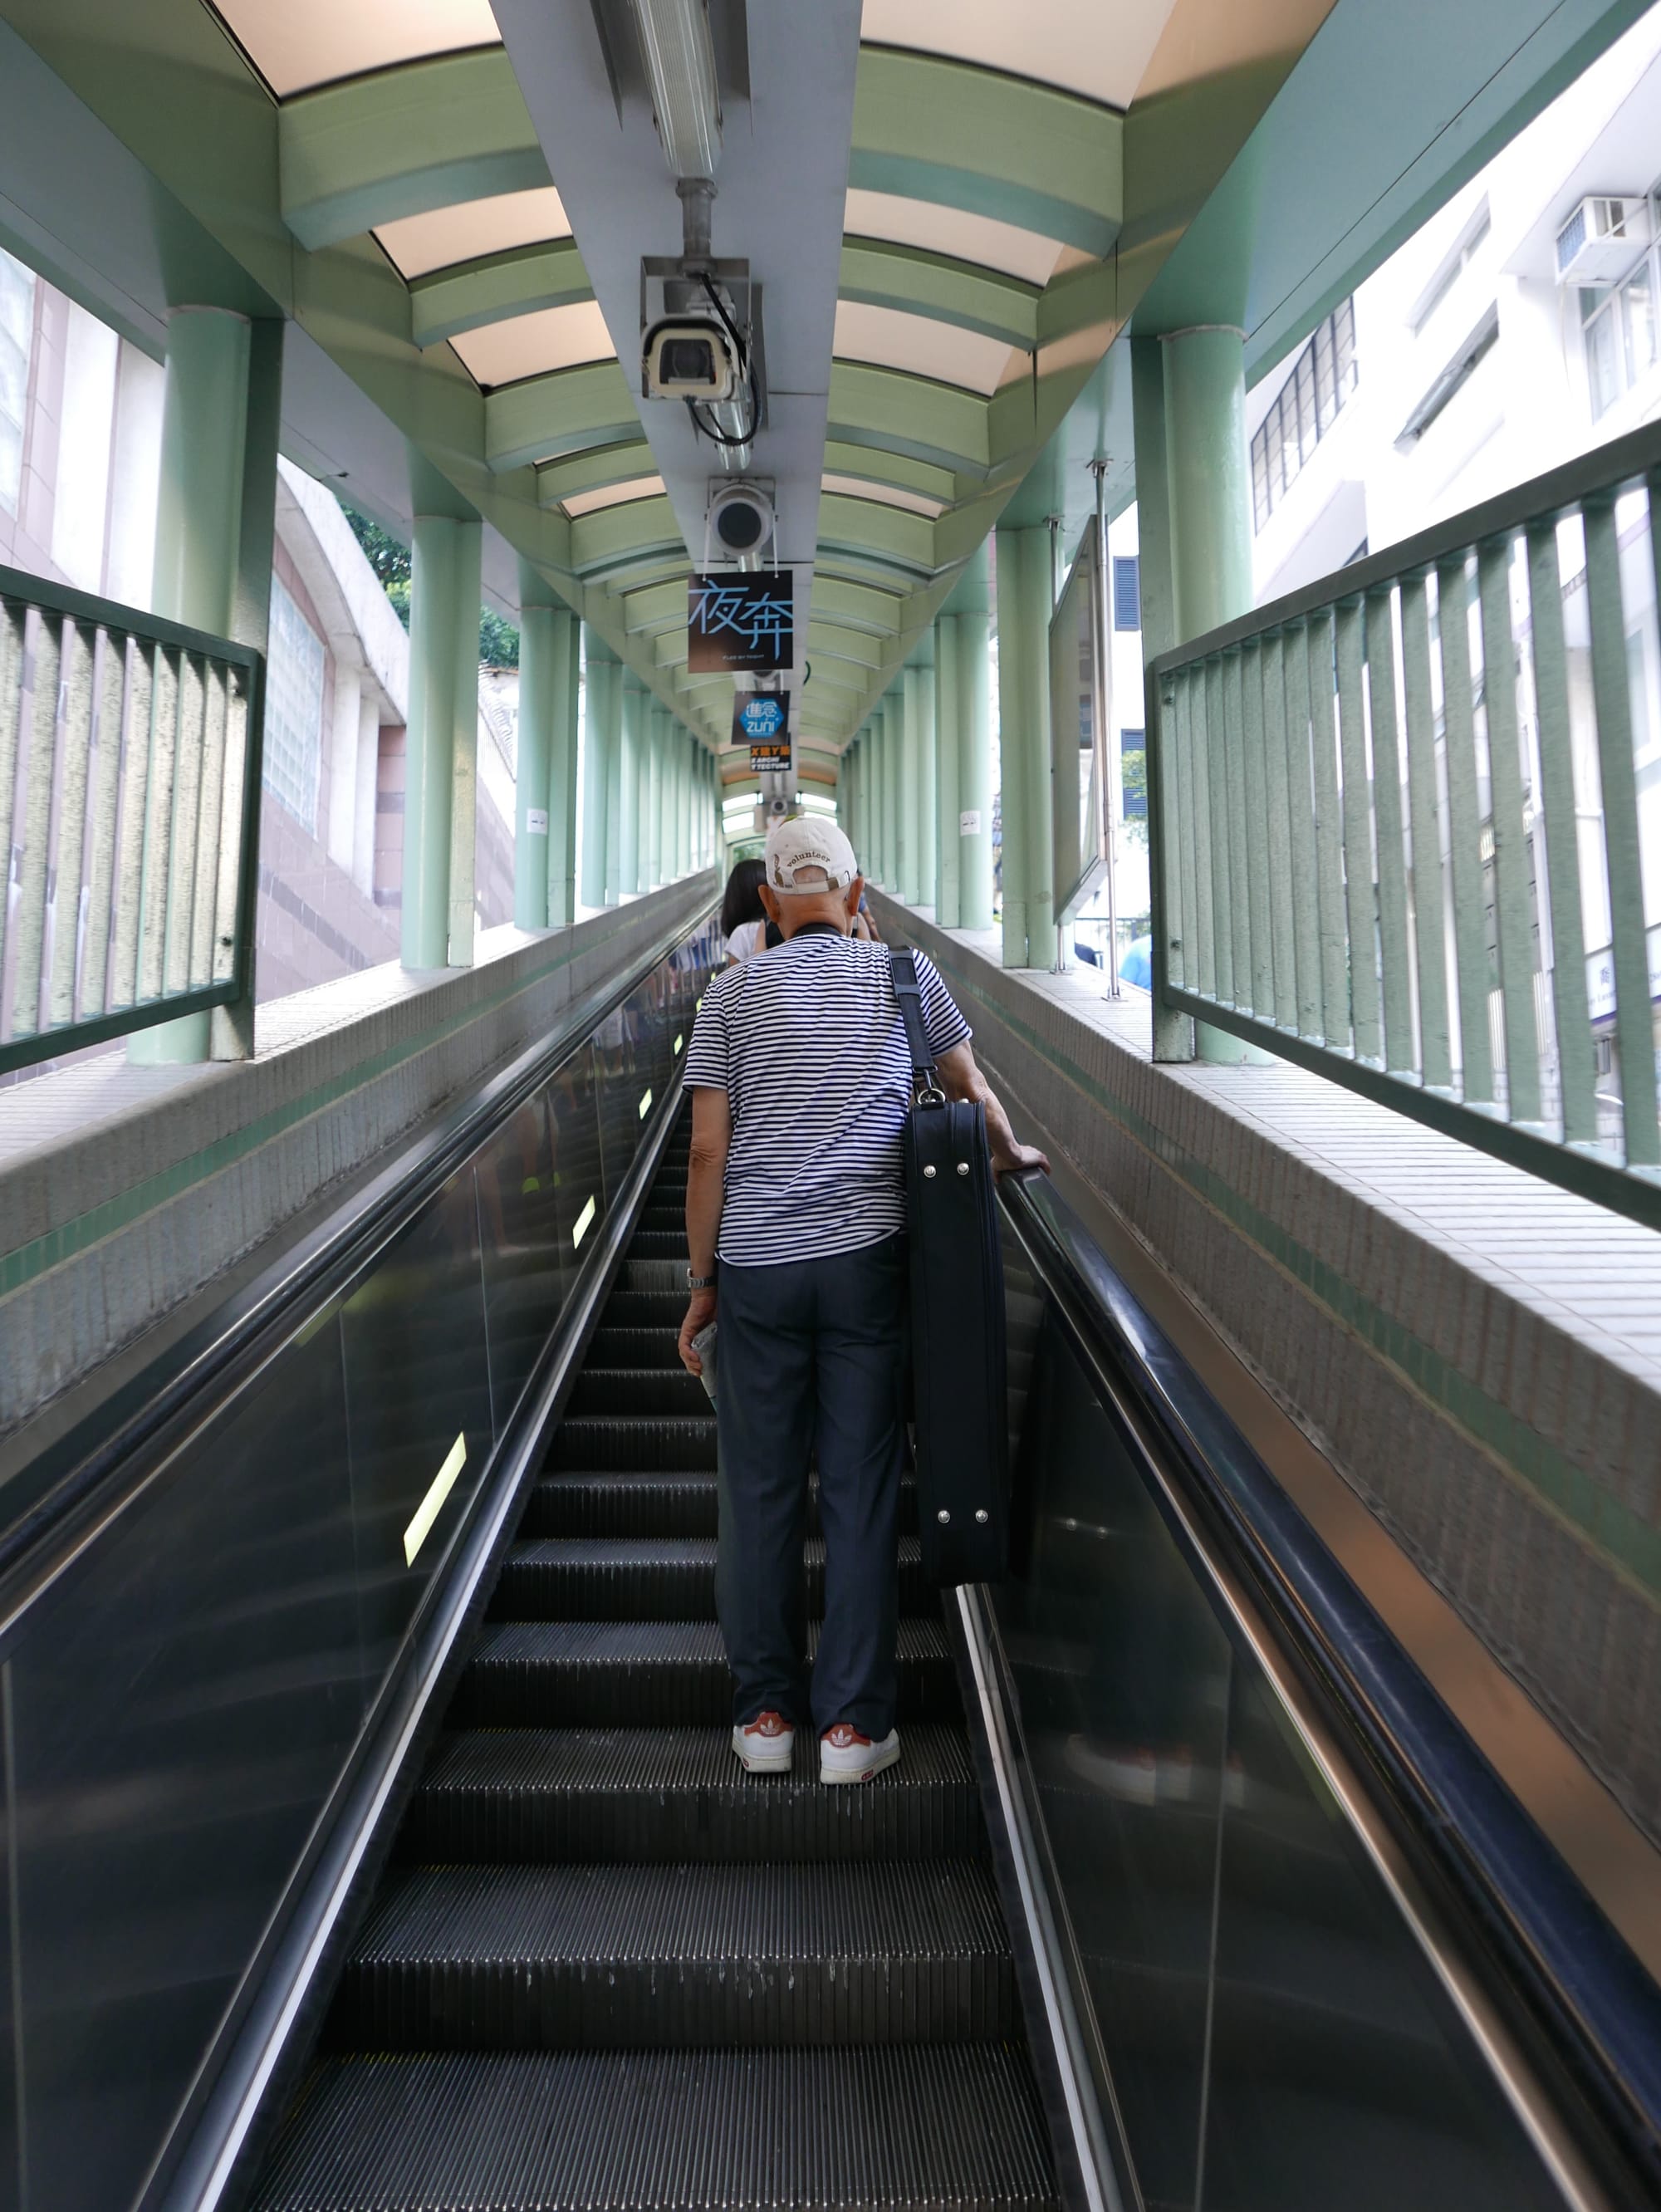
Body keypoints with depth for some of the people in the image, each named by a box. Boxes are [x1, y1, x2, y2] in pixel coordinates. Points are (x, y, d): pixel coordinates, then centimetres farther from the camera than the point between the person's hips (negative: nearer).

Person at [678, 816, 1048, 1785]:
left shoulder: (732, 993, 4)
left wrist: (701, 1281, 8)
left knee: (759, 1490, 10)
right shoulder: (903, 974, 5)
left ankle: (764, 1714, 21)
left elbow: (708, 1153, 0)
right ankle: (852, 1722, 14)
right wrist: (1012, 1152, 37)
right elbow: (971, 1088, 17)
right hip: (867, 1259, 0)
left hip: (757, 1268, 1)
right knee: (861, 1490, 6)